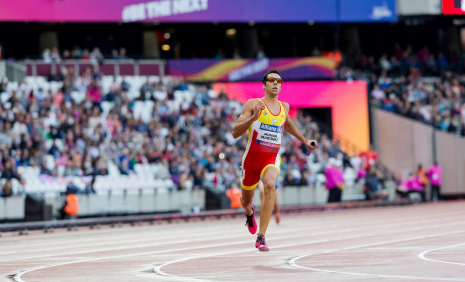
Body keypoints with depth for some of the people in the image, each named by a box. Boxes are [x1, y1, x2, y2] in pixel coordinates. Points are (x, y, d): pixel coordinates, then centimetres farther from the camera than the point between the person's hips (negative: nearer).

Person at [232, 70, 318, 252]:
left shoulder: (284, 107, 8)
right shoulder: (253, 104, -7)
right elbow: (235, 133, -13)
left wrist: (304, 141, 37)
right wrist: (253, 117, -27)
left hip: (272, 158, 1)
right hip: (252, 157, -1)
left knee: (270, 185, -32)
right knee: (246, 200, 15)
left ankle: (261, 237, -32)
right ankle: (250, 212, 58)